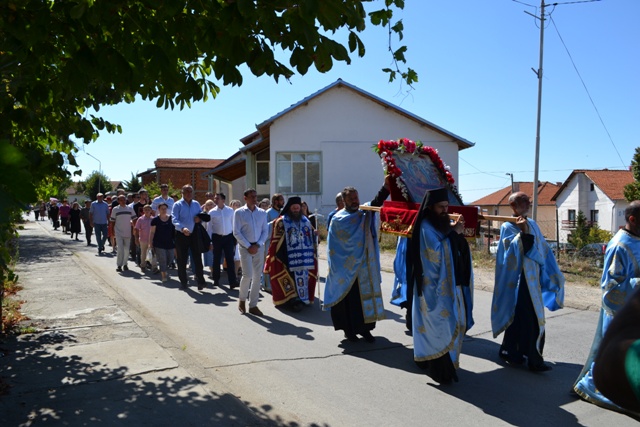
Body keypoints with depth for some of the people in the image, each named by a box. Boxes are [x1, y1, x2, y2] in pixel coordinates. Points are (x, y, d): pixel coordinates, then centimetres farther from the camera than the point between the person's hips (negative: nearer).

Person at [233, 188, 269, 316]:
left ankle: (253, 305, 13)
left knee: (257, 277, 4)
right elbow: (236, 232, -7)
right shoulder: (239, 212, -3)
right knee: (247, 275, -11)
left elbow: (265, 231, 7)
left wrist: (257, 245, -7)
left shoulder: (262, 213, 7)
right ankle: (242, 299, 14)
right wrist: (249, 246, -12)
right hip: (245, 247, -4)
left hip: (259, 247, 4)